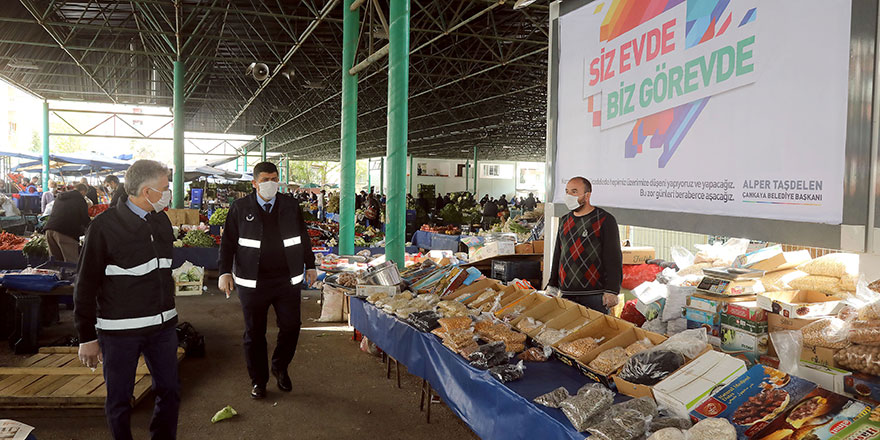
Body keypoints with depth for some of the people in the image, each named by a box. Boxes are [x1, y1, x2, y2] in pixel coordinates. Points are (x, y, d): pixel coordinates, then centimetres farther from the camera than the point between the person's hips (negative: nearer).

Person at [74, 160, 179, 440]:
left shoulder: (161, 221, 7)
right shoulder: (105, 225, -11)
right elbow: (86, 285, -8)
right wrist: (87, 337, -7)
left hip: (162, 325, 5)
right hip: (119, 330, -5)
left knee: (170, 391, 11)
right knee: (119, 399, 9)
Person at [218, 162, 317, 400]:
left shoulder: (291, 206, 6)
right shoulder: (240, 208, 1)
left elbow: (303, 238, 15)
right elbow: (228, 242, 3)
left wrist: (310, 266, 15)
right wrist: (225, 272, -5)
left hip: (287, 280, 2)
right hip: (252, 282, -1)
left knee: (291, 327, 2)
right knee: (254, 333, 7)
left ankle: (280, 368, 28)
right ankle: (258, 380, 23)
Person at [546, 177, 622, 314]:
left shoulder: (604, 219, -3)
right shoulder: (564, 221, 16)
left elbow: (613, 258, -8)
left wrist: (612, 291, -15)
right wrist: (552, 284, 17)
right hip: (566, 294, 5)